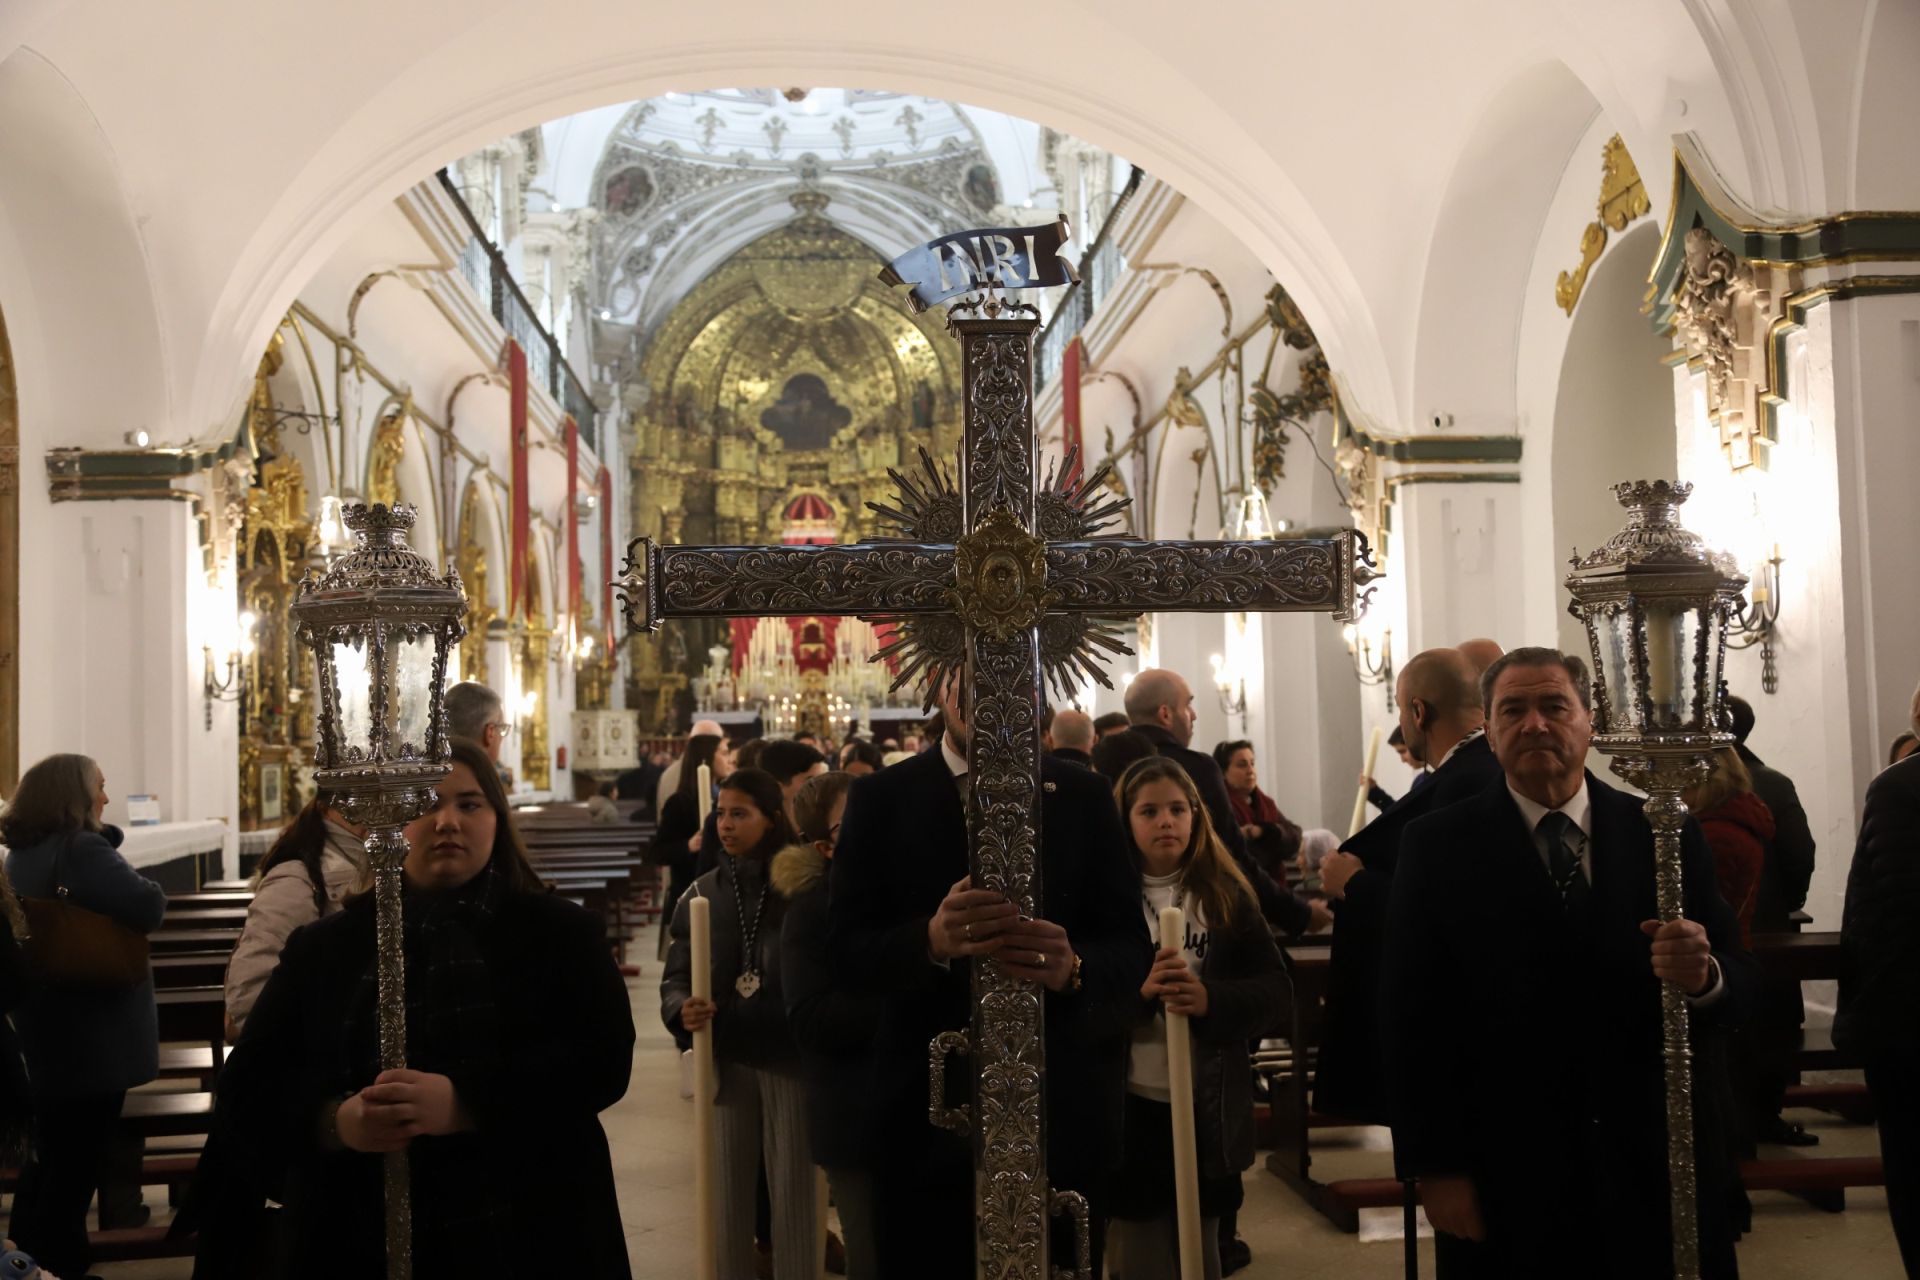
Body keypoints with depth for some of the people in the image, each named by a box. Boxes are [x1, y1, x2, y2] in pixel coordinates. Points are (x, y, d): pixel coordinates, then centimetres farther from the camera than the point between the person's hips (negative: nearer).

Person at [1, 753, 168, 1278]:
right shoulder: (80, 850, -23)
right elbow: (146, 908, -35)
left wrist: (104, 836, 1)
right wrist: (151, 891, -13)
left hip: (43, 1029, 9)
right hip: (91, 1034, -9)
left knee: (50, 1152, 22)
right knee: (78, 1161, 3)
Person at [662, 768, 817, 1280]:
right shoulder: (700, 893, 3)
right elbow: (676, 974, 2)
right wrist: (682, 1010, -17)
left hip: (791, 1054, -3)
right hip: (724, 1055, 3)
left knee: (793, 1186, 6)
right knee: (728, 1186, 11)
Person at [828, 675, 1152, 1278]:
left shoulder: (1085, 798, 4)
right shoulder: (880, 798, 0)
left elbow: (1133, 949, -1)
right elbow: (844, 947, -6)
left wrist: (1073, 967, -24)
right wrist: (931, 939, -27)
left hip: (1062, 1120, 1)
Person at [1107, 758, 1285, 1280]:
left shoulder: (1226, 894, 2)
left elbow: (1274, 990, -3)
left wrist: (1212, 1001, -21)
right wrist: (1138, 992, -25)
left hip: (1208, 1110, 2)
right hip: (1128, 1109, -2)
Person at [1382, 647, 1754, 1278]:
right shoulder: (1438, 846, -3)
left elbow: (1739, 986, 3)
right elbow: (1412, 1018, -6)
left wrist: (1706, 976, -20)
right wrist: (1435, 1170, -10)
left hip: (1658, 1170, 2)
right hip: (1506, 1184, -2)